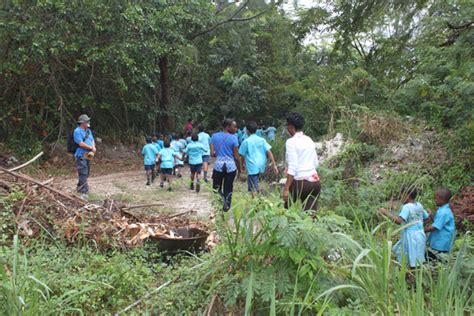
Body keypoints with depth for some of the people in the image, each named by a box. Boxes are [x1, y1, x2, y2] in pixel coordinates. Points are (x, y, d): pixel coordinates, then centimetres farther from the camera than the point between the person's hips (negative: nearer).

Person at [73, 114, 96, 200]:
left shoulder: (88, 130, 14)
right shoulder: (77, 131, -12)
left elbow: (92, 140, 12)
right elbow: (81, 143, -19)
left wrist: (93, 149, -8)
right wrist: (91, 148, -12)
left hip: (88, 155, 9)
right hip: (81, 155, -9)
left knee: (86, 173, 15)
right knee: (83, 173, -11)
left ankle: (79, 188, 31)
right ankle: (84, 192, -11)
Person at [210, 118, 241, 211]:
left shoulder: (214, 136, 2)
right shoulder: (233, 138, -7)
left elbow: (212, 153, 1)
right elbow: (236, 157, -5)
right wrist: (239, 169, 8)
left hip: (218, 164, 2)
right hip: (231, 165, -1)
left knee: (216, 187, 15)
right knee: (228, 189, 12)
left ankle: (221, 198, -13)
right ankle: (226, 207, 13)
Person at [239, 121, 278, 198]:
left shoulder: (246, 141, -3)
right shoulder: (262, 140, 6)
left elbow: (242, 156, 2)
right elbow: (269, 152, -1)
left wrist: (243, 165, 20)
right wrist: (274, 165, -2)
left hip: (252, 167, -5)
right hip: (261, 166, 5)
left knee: (254, 189, -3)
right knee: (254, 186, 26)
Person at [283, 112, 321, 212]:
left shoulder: (291, 142, -9)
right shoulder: (309, 140, 11)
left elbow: (292, 168, -16)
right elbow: (315, 163, 16)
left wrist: (286, 189, -15)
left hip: (300, 182, -6)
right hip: (315, 182, 6)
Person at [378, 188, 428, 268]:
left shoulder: (407, 207, -20)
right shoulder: (419, 205, 5)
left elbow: (399, 221, -34)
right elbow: (427, 218, 16)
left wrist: (386, 213, -34)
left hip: (411, 236, -8)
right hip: (420, 235, 8)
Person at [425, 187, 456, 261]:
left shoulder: (443, 212, -24)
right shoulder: (444, 210, 9)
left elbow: (434, 227, -24)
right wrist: (431, 216, 8)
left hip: (440, 245, -10)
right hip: (440, 243, 10)